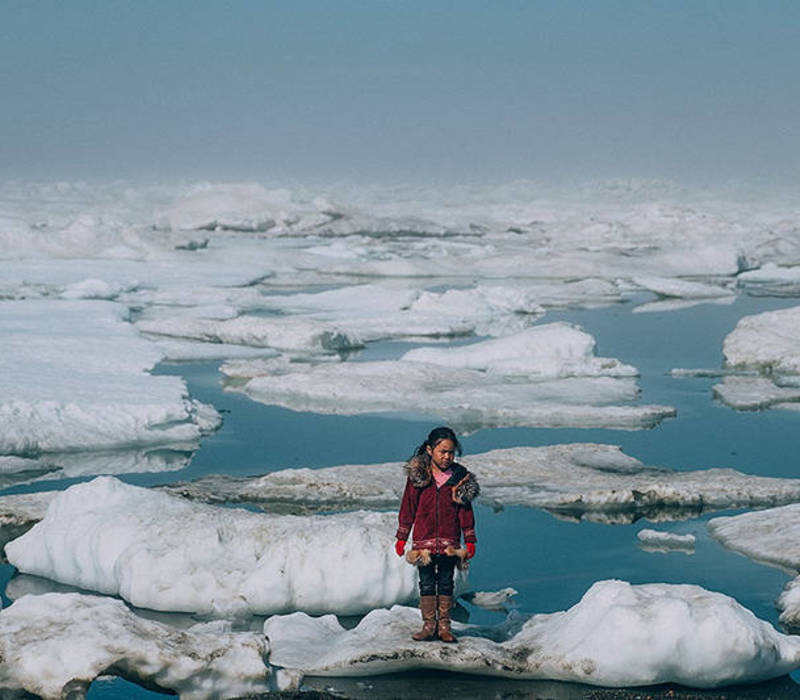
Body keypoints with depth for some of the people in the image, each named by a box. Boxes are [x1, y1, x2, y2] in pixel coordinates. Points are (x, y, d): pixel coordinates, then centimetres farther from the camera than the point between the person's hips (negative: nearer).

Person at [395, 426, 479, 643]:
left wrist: (470, 540, 6)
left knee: (446, 583, 6)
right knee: (426, 584, 3)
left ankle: (444, 626, 11)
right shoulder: (417, 474, -2)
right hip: (424, 539, -1)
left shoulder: (460, 477, 1)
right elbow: (408, 506, 4)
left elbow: (465, 510, 7)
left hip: (449, 541, 1)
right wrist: (402, 537, 5)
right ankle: (428, 625, 9)